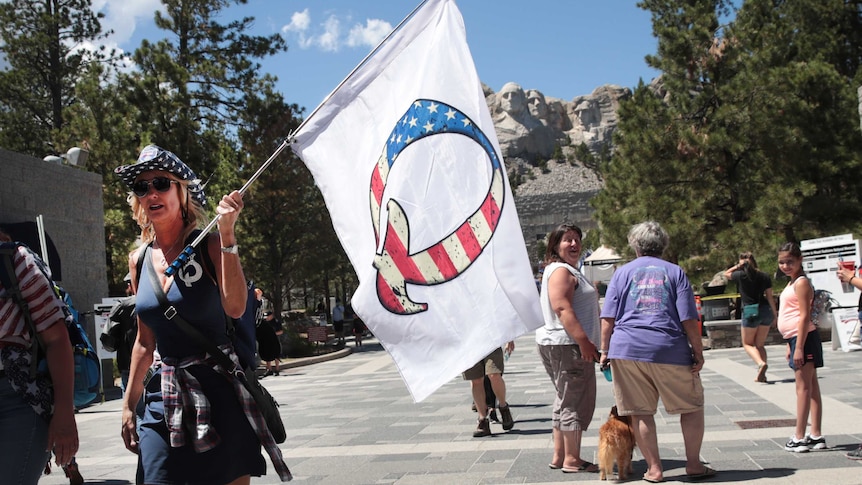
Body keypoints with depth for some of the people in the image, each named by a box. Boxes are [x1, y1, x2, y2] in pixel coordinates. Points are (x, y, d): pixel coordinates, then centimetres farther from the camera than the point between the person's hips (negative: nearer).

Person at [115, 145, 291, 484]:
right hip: (165, 396, 4)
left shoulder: (209, 245, -7)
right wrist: (128, 404, 15)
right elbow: (145, 341, 15)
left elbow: (234, 308, -25)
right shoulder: (139, 259, 7)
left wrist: (227, 234, -30)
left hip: (219, 388, -4)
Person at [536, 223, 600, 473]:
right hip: (567, 346, -11)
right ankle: (572, 459, 0)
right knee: (576, 401, -6)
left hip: (558, 345, 11)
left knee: (565, 401, 15)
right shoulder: (561, 271, -12)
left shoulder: (569, 271, 21)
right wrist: (584, 342, -27)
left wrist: (585, 342, 25)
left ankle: (559, 456, 21)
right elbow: (562, 308, -23)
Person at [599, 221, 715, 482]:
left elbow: (608, 318, 3)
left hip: (627, 349, 1)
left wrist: (605, 350, 10)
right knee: (692, 407, 14)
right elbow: (689, 319, -1)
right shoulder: (675, 271, 7)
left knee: (641, 412, 8)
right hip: (670, 350, -1)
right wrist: (698, 353, 4)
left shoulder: (622, 272, 9)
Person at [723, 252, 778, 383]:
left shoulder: (740, 275, -4)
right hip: (765, 310, 4)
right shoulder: (764, 276, 5)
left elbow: (726, 274, 17)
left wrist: (737, 266, 14)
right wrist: (775, 315, 13)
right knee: (760, 344, 15)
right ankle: (761, 374, 9)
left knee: (748, 344, 9)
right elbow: (770, 297, 6)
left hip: (750, 310, -4)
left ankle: (761, 363, -18)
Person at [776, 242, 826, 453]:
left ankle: (799, 438, -5)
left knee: (804, 386, -7)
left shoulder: (801, 282, -11)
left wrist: (799, 347, -21)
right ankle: (816, 436, 14)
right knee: (810, 387, 10)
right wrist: (790, 345, 21)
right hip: (795, 339, 10)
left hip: (803, 338, -10)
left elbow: (804, 316, -17)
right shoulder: (792, 283, 18)